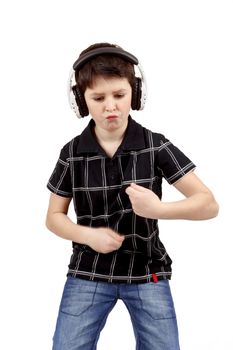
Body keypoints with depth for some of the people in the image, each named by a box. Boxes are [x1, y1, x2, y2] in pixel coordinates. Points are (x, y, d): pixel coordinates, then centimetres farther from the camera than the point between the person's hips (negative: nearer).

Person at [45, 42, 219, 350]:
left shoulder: (156, 146, -8)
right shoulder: (72, 153, -3)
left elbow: (209, 204, -9)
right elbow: (54, 217, 6)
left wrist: (159, 209, -28)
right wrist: (88, 235, -14)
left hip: (147, 273, -1)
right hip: (88, 272, 1)